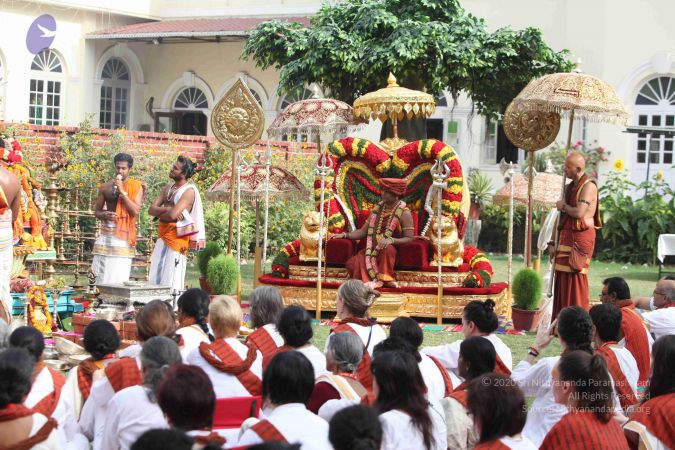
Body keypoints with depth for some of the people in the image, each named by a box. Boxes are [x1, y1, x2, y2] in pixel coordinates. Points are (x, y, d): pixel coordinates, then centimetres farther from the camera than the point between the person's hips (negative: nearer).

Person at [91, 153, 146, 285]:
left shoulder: (136, 187, 2)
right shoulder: (105, 187, 10)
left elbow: (136, 211, -9)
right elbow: (97, 212, 16)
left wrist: (123, 192, -13)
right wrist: (105, 215, -7)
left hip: (124, 235, -3)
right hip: (106, 233, 3)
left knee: (119, 277, -8)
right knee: (103, 275, -3)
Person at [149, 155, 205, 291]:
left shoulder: (189, 191, -10)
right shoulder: (168, 188, 16)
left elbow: (172, 215, -19)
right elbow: (152, 209, 8)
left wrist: (158, 214, -1)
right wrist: (166, 210, -11)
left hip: (177, 236, -8)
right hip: (163, 235, 8)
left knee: (171, 277, -8)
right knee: (156, 274, 7)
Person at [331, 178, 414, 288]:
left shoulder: (404, 213, -7)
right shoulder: (377, 208, 10)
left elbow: (409, 238, -14)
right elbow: (363, 231, 12)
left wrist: (391, 240, -31)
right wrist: (345, 235, -2)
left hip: (392, 251, -4)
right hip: (373, 250, 4)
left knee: (387, 248, -40)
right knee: (352, 263, -23)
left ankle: (385, 279, -21)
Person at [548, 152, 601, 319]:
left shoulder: (588, 186, -10)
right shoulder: (570, 187, 16)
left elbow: (579, 212, -24)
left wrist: (564, 206, -5)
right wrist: (552, 242, 13)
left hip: (580, 238, -8)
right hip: (566, 236, 8)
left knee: (575, 279, -8)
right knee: (562, 280, 7)